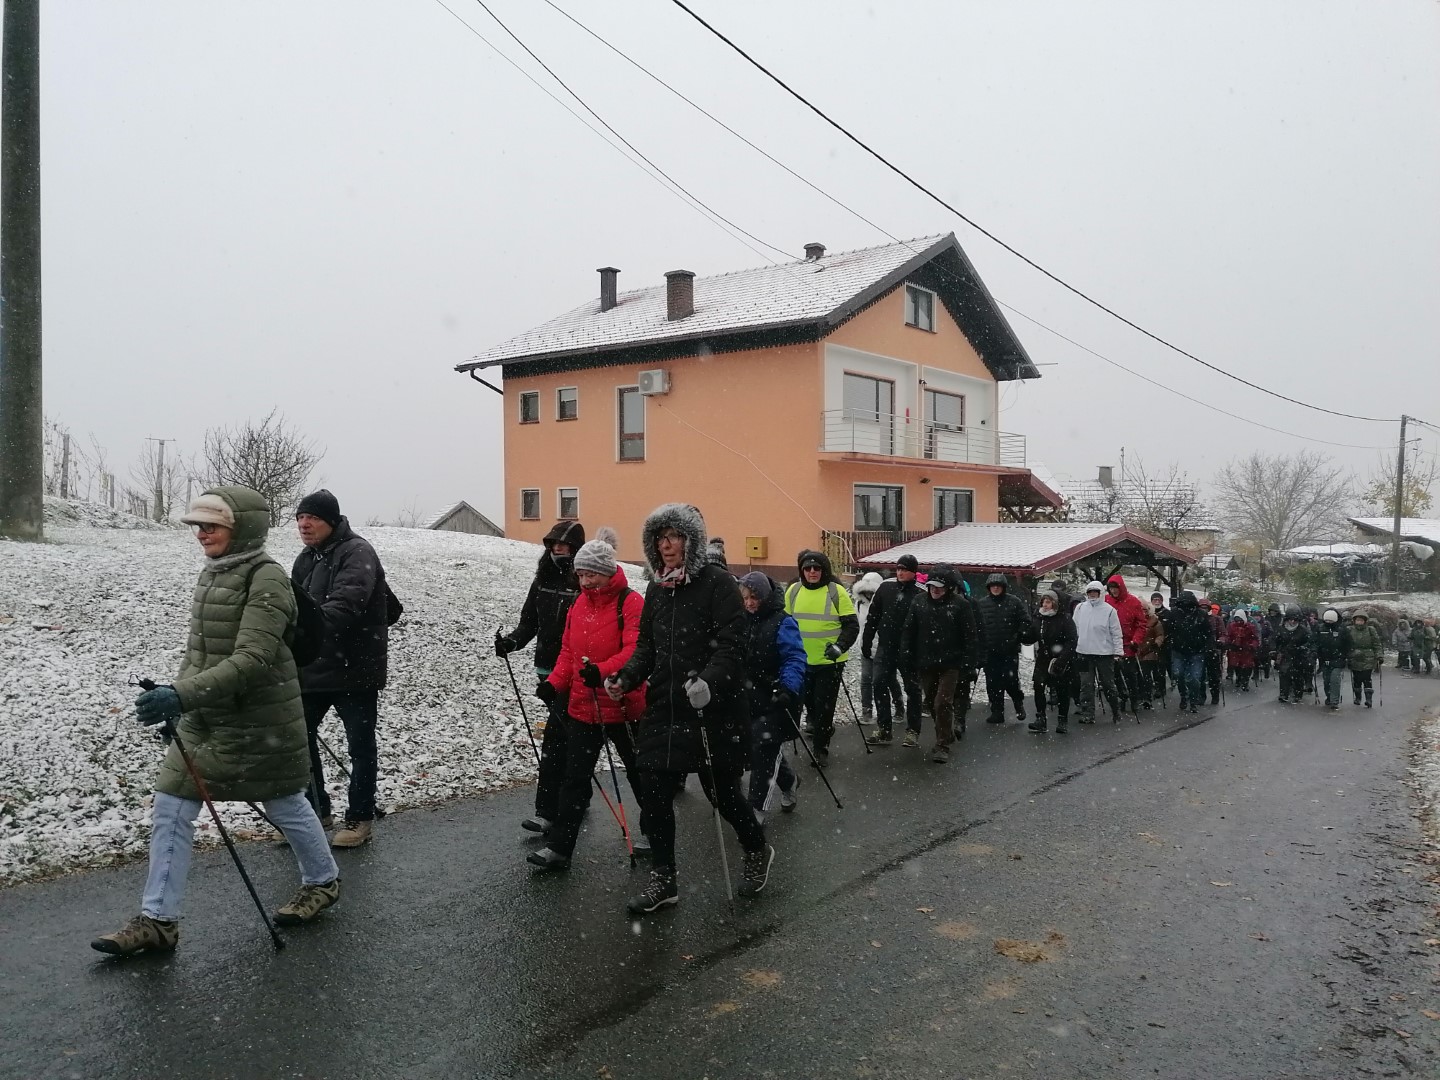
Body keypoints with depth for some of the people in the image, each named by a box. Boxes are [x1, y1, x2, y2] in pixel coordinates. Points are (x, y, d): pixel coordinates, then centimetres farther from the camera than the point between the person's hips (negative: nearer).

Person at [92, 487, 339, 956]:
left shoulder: (267, 578, -19)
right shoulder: (211, 572, 7)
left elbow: (253, 659, -28)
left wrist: (183, 695, -35)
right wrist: (177, 697, 9)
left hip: (260, 721, -8)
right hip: (203, 719, 8)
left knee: (285, 805, 11)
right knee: (170, 808, 4)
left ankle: (323, 881, 35)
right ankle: (157, 921, 15)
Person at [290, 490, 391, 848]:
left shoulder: (356, 553, -15)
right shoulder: (306, 558, 13)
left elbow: (345, 605, -31)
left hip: (355, 667, -8)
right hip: (312, 666, 8)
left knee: (361, 745, 5)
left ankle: (360, 819, 18)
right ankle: (315, 811, 27)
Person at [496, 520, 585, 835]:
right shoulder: (543, 579, 10)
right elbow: (529, 621, 13)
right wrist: (510, 642, -4)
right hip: (549, 668, 6)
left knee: (555, 736, -9)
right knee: (567, 734, 15)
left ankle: (547, 810, -6)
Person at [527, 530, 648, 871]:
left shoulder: (630, 602, -14)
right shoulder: (579, 603, 7)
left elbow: (635, 650, -25)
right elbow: (568, 650, 12)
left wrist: (602, 671, -39)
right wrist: (554, 682, -3)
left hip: (622, 705, -5)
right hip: (582, 705, 5)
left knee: (638, 771, 15)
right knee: (575, 776, 5)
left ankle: (652, 829, 35)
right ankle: (559, 847, 8)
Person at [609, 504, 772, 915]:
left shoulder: (718, 583, -9)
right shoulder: (656, 590, 11)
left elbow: (731, 645, -17)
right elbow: (646, 646, 15)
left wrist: (708, 681, -33)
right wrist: (626, 678, -2)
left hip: (713, 710, -6)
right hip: (663, 708, 6)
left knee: (720, 789, 8)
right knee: (653, 792, 2)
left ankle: (757, 850, 37)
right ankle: (663, 880, 18)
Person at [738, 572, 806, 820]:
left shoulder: (782, 622, -13)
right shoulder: (744, 621, 7)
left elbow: (795, 658, -20)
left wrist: (788, 688, -33)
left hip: (776, 700, -6)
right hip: (751, 698, 6)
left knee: (764, 750, -6)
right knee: (760, 751, 15)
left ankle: (756, 810, 3)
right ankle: (788, 782, 41)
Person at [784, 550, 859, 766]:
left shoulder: (837, 592, -9)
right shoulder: (793, 591, 3)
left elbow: (852, 625, -6)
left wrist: (840, 646, -19)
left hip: (830, 661, -4)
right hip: (802, 659, 4)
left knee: (824, 706, -1)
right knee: (809, 702, 17)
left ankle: (820, 748, 11)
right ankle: (822, 729, 43)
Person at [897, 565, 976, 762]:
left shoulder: (960, 605, -5)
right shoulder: (919, 604, 4)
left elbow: (969, 637, -5)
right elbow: (908, 632, 6)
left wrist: (967, 664, -9)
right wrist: (908, 659, -1)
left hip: (950, 665, -4)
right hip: (926, 664, 4)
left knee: (943, 703, -11)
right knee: (932, 704, 14)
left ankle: (942, 746, -3)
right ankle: (947, 735, 34)